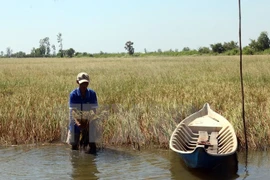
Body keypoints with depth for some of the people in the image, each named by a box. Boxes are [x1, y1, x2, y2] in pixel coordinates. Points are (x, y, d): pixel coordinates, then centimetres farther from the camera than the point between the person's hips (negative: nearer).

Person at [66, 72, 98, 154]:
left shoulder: (92, 94, -8)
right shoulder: (73, 94, -11)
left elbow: (93, 110, -11)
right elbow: (72, 111, -18)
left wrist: (88, 122, -29)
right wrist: (77, 122, -36)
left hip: (89, 123, 1)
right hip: (76, 123, 0)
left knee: (92, 148, -4)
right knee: (74, 147, 6)